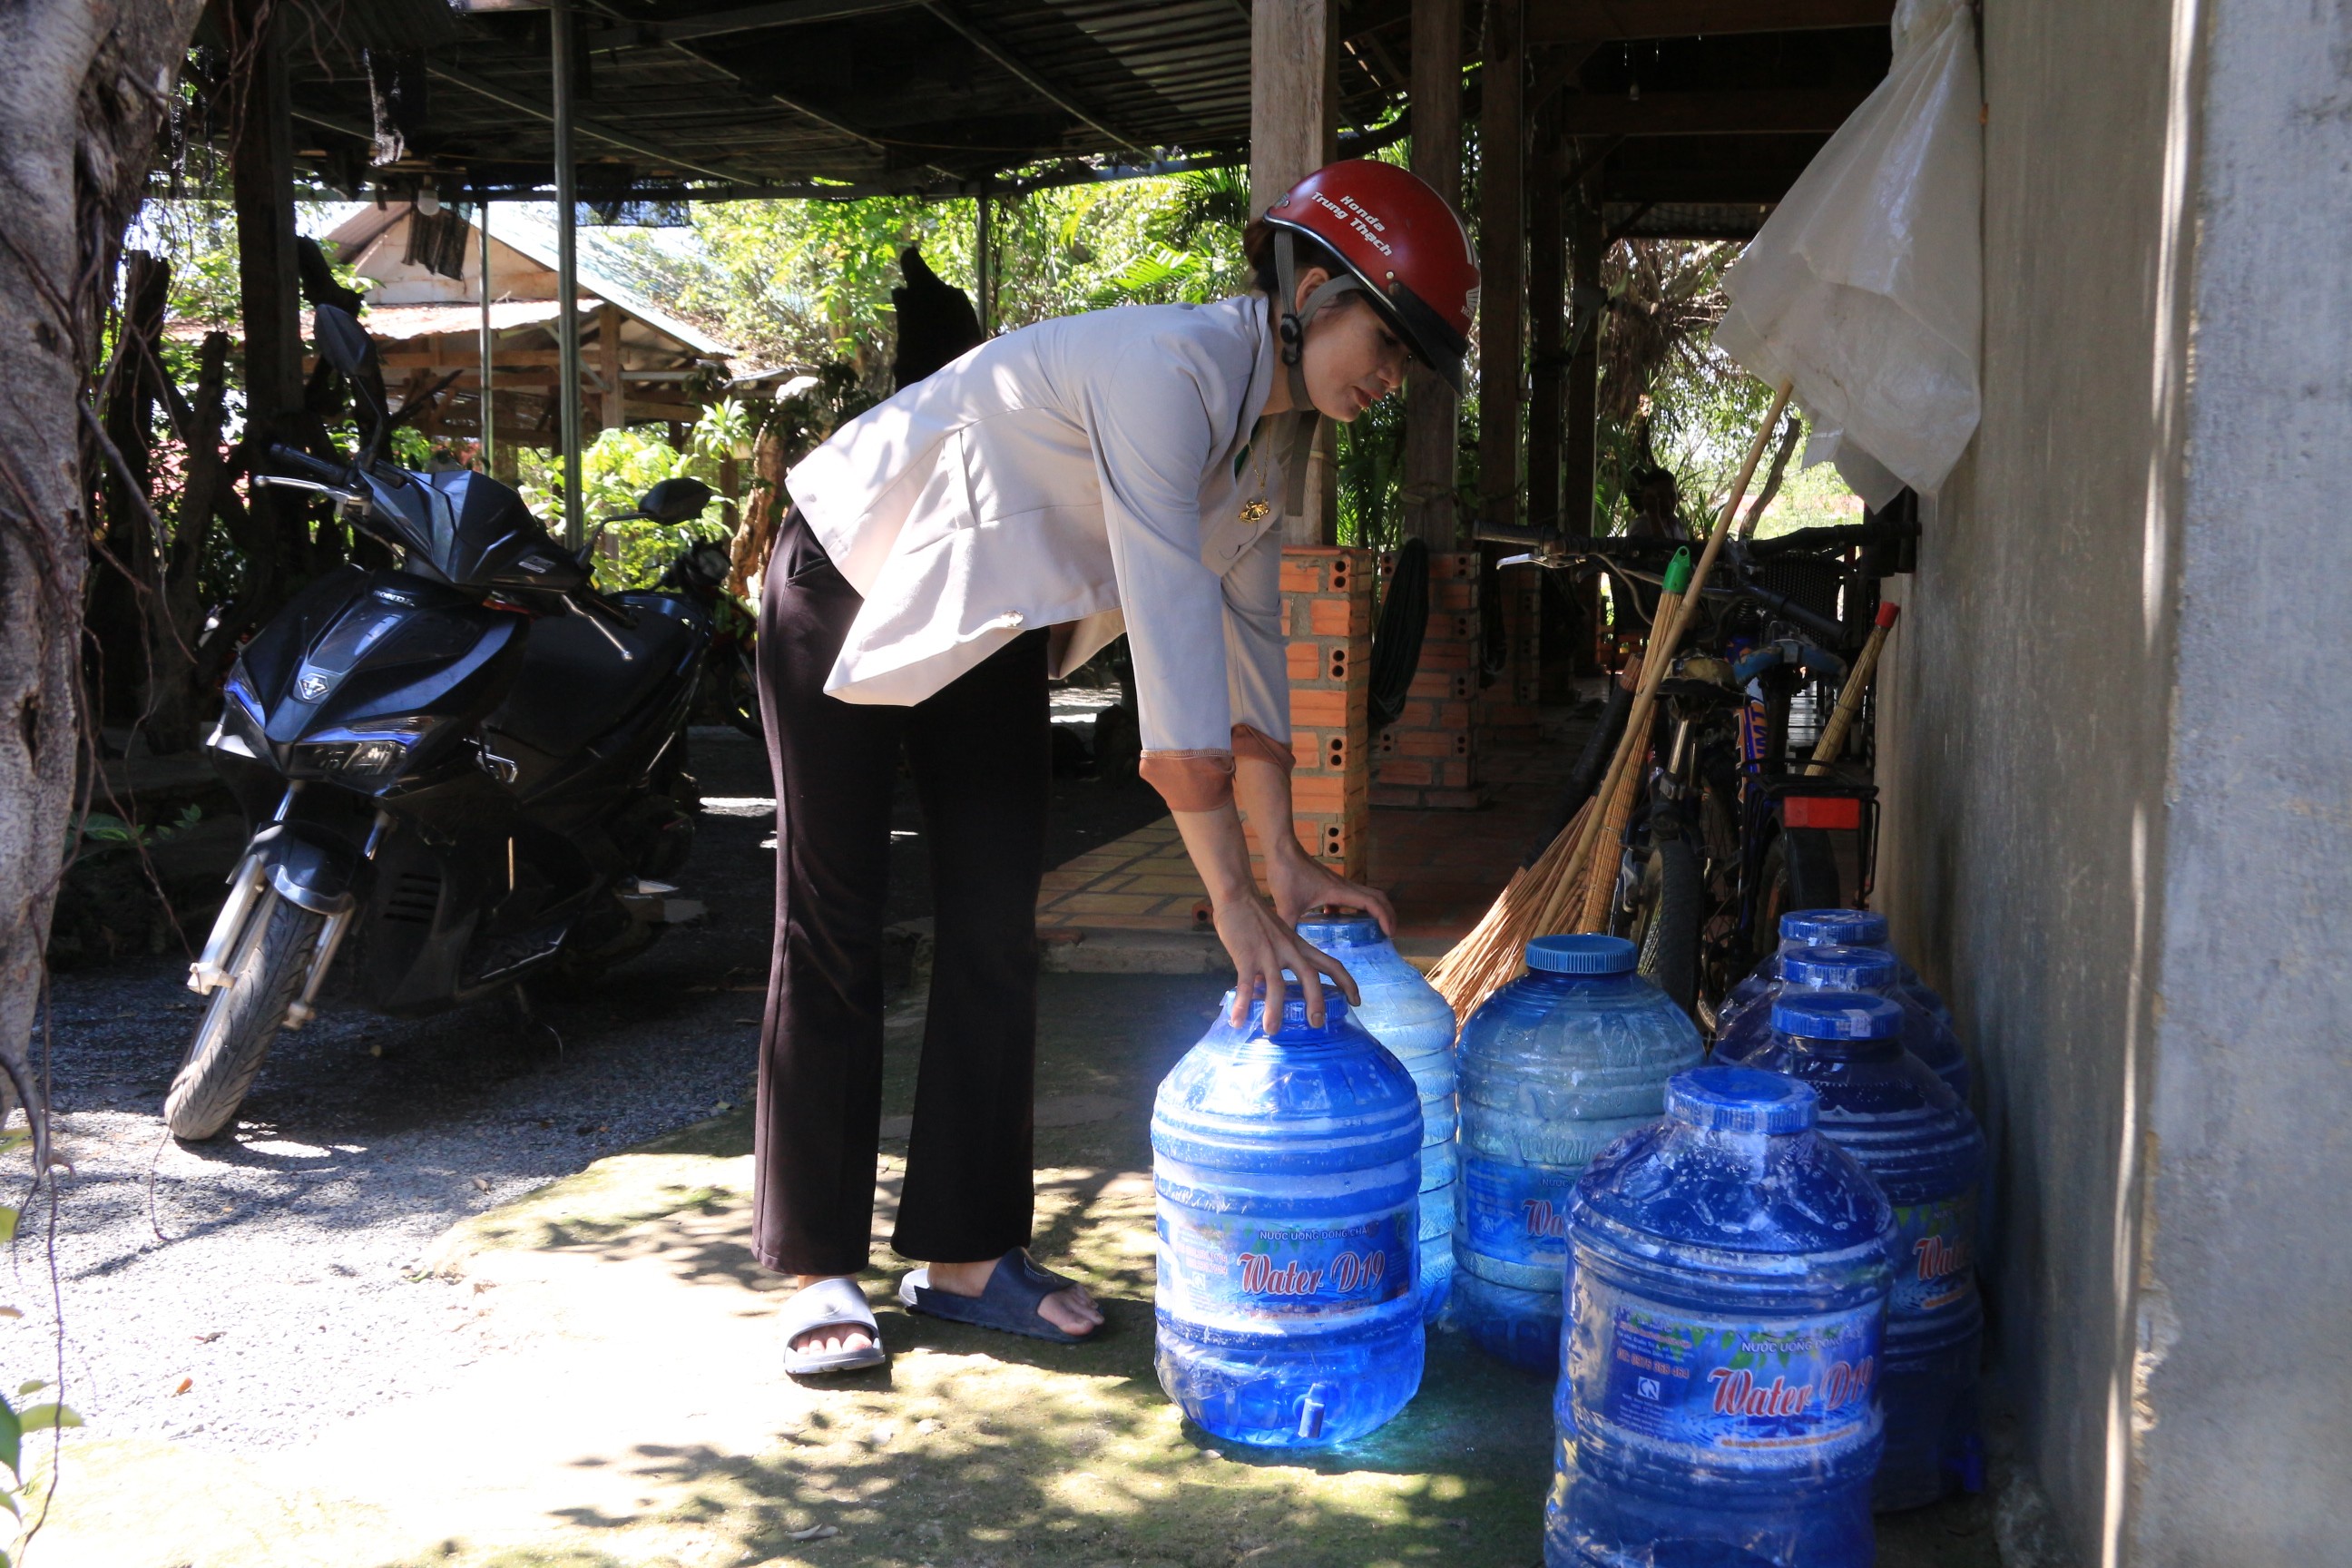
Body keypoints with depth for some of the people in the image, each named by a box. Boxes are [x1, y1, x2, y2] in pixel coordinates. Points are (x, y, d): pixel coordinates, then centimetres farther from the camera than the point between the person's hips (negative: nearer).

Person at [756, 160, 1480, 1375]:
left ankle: (965, 1253, 13)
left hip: (988, 626, 8)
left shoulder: (1275, 434, -3)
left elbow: (1248, 634, 0)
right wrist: (1232, 900, -38)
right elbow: (1170, 623, -38)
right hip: (853, 589, -8)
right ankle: (816, 1268, 7)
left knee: (996, 932, 4)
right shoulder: (1170, 368, -32)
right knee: (831, 926, -2)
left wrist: (1286, 861, -4)